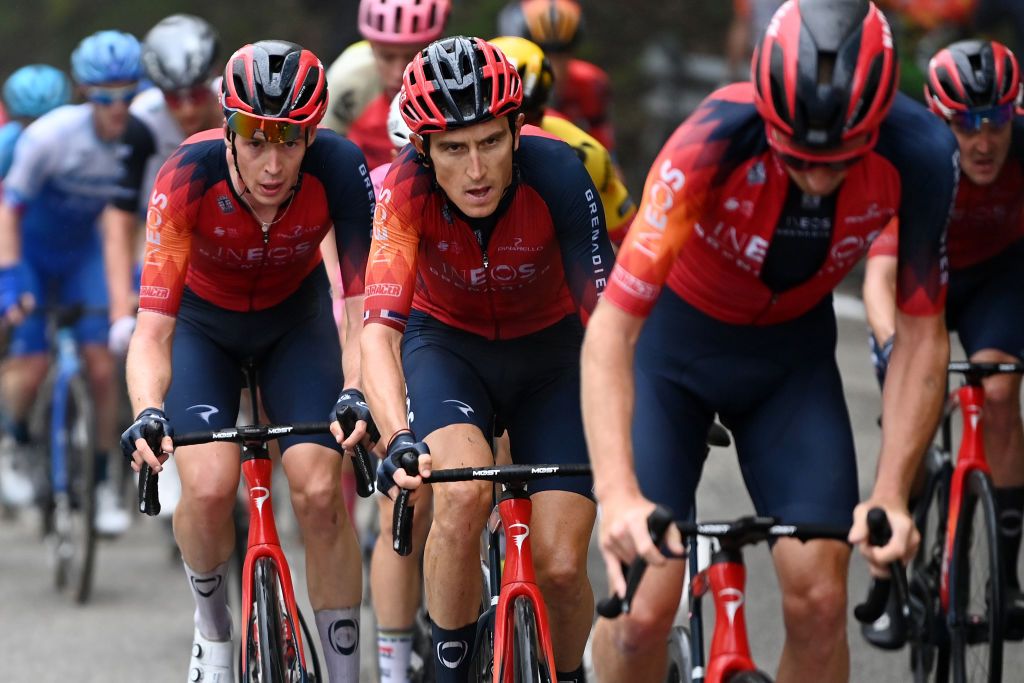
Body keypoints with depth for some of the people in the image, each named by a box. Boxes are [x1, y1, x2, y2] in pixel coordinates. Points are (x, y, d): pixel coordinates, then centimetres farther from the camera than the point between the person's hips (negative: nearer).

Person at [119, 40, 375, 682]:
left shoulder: (339, 167, -32)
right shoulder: (190, 176, -35)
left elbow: (366, 305, -33)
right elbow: (152, 330, -39)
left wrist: (356, 393, -51)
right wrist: (147, 414, -57)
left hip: (295, 317, 1)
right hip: (203, 321, -1)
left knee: (321, 492, -17)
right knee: (209, 488, -21)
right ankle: (213, 627, 9)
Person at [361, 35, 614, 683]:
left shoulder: (556, 175, -30)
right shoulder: (408, 188, -28)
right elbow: (380, 327, -36)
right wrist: (398, 437, -52)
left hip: (548, 351, 0)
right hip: (448, 344, 0)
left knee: (562, 567, -11)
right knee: (462, 492, -31)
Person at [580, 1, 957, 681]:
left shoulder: (919, 157, -27)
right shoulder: (713, 142, -35)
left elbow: (922, 336, -16)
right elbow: (611, 327, -38)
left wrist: (891, 496, -26)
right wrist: (618, 494, -50)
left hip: (792, 353, 2)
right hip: (673, 344, -2)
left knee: (819, 600, -10)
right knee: (647, 607, -12)